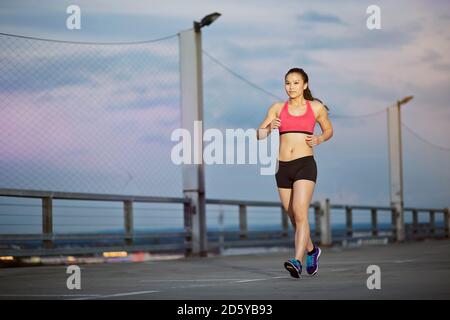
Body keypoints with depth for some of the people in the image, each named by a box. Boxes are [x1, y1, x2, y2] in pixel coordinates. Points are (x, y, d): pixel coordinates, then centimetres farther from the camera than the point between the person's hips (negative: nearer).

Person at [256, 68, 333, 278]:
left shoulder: (316, 108, 5)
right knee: (293, 217, 13)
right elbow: (259, 136, 4)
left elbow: (329, 130, 19)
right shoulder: (277, 108, 8)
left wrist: (319, 139, -2)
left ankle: (297, 261, -29)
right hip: (283, 167, 4)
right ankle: (311, 251, 38)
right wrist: (269, 127, -17)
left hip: (305, 165, -4)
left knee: (300, 214, -20)